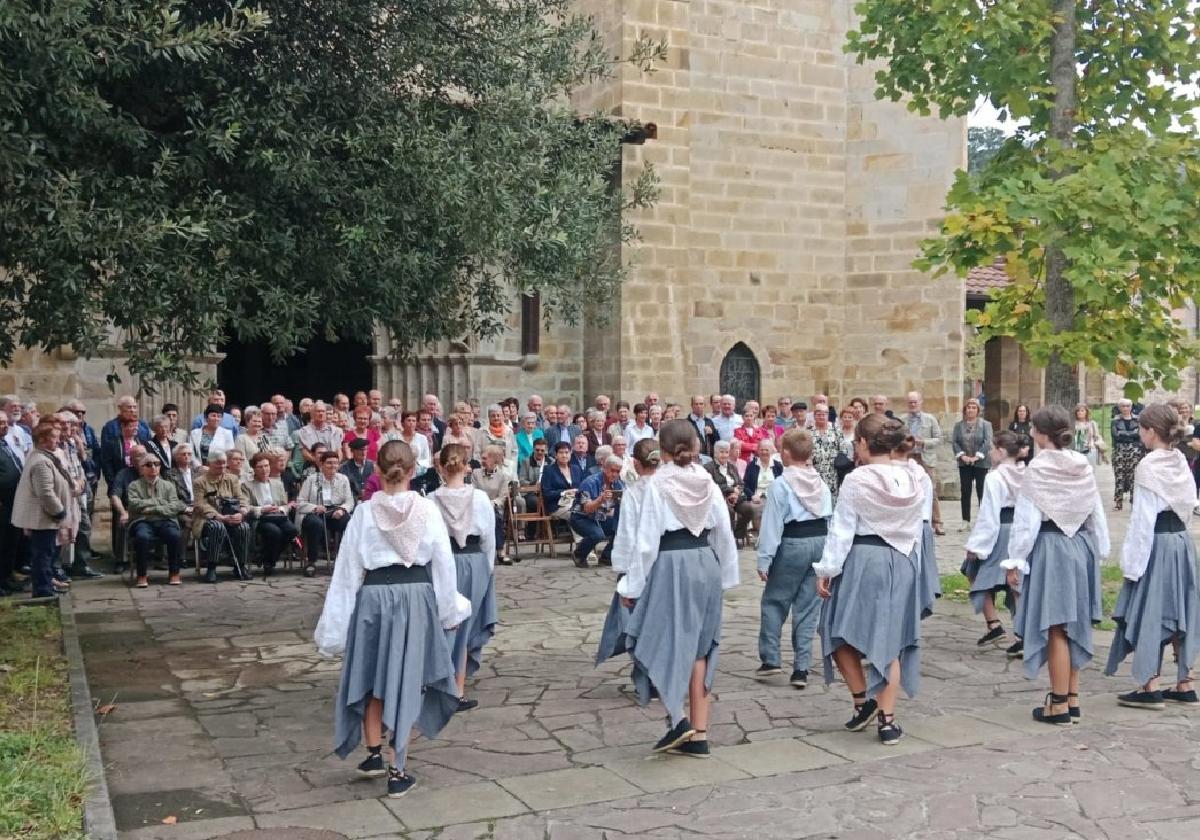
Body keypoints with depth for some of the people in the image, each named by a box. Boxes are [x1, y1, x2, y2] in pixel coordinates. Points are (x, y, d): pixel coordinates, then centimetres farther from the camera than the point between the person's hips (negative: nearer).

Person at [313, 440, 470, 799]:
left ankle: (374, 754, 24)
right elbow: (443, 563, -1)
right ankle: (397, 771, 12)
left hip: (373, 595, 0)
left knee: (373, 677, 20)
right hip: (416, 595, 0)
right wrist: (448, 608, 11)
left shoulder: (365, 512, -8)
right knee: (405, 680, 8)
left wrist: (336, 622, 3)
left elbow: (349, 568, -4)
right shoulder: (427, 509, -7)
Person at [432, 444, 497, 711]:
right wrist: (488, 568, 11)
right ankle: (458, 691, 14)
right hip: (474, 563, 1)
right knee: (465, 626, 11)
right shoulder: (480, 498, -8)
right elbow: (489, 538, -2)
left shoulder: (432, 500, -10)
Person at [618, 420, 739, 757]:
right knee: (698, 647, 10)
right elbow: (723, 533, 7)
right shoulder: (707, 483, 3)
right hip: (706, 564, 5)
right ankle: (699, 734, 13)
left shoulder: (656, 485, -10)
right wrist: (724, 575, 18)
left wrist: (632, 585, -5)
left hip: (670, 565, -5)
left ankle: (677, 718, -8)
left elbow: (646, 540, -11)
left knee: (661, 641, 7)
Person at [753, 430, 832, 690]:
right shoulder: (820, 482, 7)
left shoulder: (781, 484, -11)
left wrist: (764, 560, -8)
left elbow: (772, 524, -12)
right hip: (821, 541, 5)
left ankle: (770, 659, 7)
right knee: (808, 606, 8)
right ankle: (801, 669, 8)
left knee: (774, 601, 9)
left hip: (793, 544, -5)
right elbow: (831, 518, 9)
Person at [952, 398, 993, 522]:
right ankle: (965, 521, 10)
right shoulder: (958, 425, 8)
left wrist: (977, 456, -17)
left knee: (981, 492, 0)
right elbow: (954, 441, 1)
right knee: (965, 492, 4)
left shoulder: (985, 424, 1)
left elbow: (987, 442, -8)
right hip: (964, 464, 3)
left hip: (981, 463, -2)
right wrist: (962, 455, -13)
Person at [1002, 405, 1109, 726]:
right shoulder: (1083, 467, 4)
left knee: (1055, 628, 0)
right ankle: (1071, 697, 24)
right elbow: (1096, 514, 10)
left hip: (1050, 549, -6)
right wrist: (1098, 552, 20)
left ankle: (1060, 705, 7)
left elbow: (1026, 519, -14)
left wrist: (1015, 561, -8)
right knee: (1073, 625, 15)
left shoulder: (1038, 469, -14)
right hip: (1081, 547, 7)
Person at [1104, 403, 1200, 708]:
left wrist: (1131, 561, -12)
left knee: (1150, 614, 0)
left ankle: (1150, 688, 3)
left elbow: (1143, 519, -16)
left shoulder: (1148, 468, -16)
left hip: (1156, 545, -7)